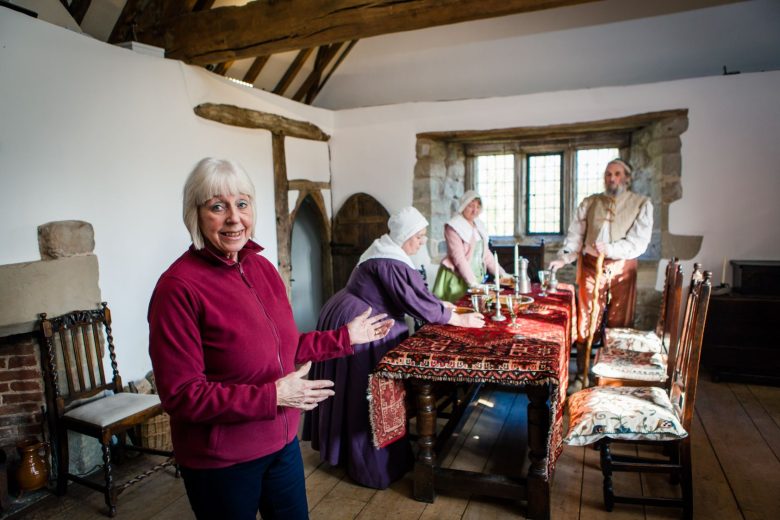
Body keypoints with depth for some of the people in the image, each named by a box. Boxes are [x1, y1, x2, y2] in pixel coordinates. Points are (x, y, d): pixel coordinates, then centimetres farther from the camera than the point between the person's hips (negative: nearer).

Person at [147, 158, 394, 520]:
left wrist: (344, 337, 8)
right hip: (220, 461, -6)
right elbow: (180, 395, -21)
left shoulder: (262, 268, 0)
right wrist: (271, 396, -25)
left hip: (282, 442, 7)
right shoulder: (179, 287, -22)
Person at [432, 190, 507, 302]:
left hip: (476, 277, 7)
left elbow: (486, 254, 14)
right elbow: (459, 259, -17)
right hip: (458, 279, -6)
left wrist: (501, 273, 6)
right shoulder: (453, 227, -11)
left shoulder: (479, 226, 10)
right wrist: (472, 283, -22)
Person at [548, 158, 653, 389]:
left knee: (619, 325, 6)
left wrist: (609, 249, -24)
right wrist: (564, 257, -15)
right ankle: (582, 375, 16)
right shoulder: (589, 203, 9)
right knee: (585, 322, 4)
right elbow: (575, 234, 3)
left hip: (622, 268, -1)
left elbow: (638, 242, -9)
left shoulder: (641, 204, 2)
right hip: (591, 266, 2)